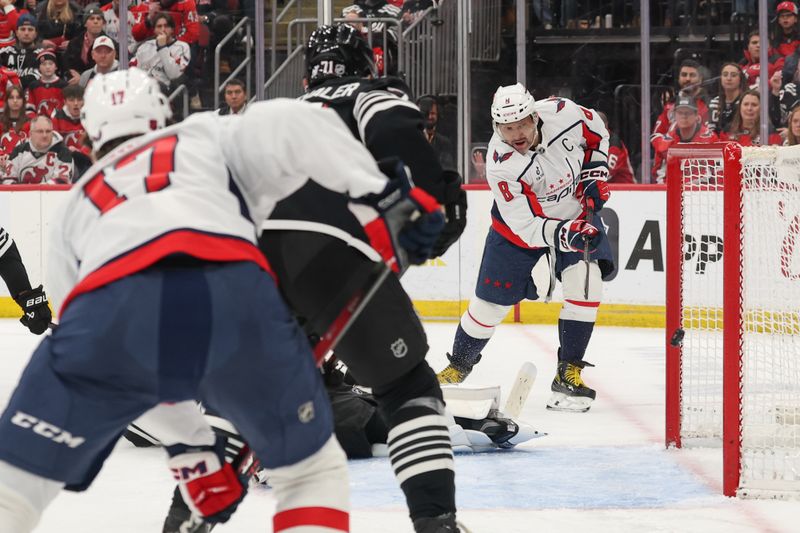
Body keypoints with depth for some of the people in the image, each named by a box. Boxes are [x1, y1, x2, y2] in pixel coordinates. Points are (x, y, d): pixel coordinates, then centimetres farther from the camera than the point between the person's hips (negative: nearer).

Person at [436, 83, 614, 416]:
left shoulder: (561, 113, -25)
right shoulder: (501, 166, -32)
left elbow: (596, 131, 0)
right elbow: (526, 227, -31)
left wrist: (596, 174, -9)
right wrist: (564, 235, -46)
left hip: (576, 211, 2)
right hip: (520, 222, -2)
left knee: (586, 283, -20)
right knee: (492, 301, 1)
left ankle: (568, 375, -11)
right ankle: (458, 365, 29)